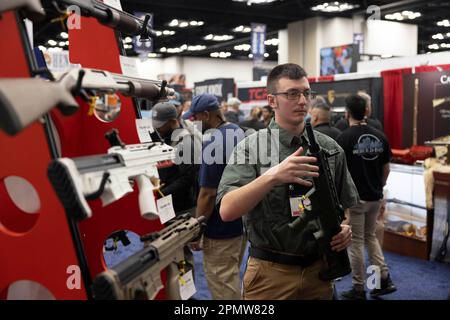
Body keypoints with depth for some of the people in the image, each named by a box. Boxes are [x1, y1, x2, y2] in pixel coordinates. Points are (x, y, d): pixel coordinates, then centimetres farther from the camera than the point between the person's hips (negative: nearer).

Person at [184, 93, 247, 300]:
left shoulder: (212, 142, -22)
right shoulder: (239, 132, 6)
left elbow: (208, 193, -22)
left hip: (221, 229, -9)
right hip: (242, 220, 9)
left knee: (222, 287, 5)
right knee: (231, 278, 23)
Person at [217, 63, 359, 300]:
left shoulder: (330, 148, 2)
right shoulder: (249, 148, -9)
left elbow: (344, 205, 12)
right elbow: (227, 210, -21)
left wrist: (344, 228, -9)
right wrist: (272, 176, -32)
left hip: (319, 269, 4)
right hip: (270, 273, -3)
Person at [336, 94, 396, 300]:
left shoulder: (345, 138, -14)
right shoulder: (380, 137, 1)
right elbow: (386, 169, 7)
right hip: (375, 197, 5)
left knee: (356, 242, 6)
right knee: (370, 236, 22)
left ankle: (359, 289, 15)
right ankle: (384, 279, 15)